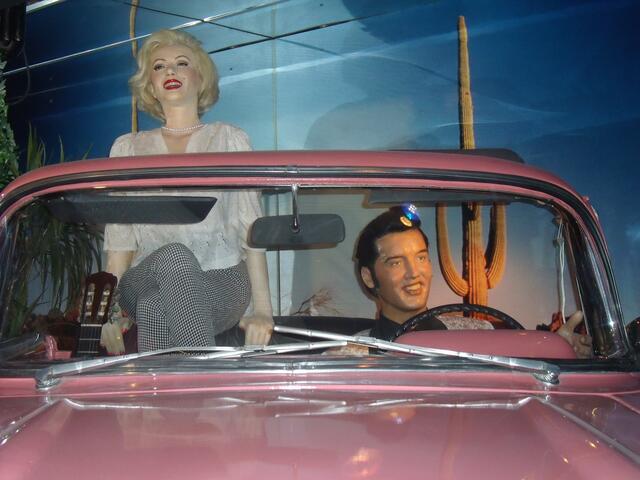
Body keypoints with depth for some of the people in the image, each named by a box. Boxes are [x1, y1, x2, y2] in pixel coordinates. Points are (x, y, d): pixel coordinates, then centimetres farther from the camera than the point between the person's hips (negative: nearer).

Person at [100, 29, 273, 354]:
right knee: (172, 255, -35)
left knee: (155, 303, -35)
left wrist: (263, 310, -4)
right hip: (144, 284, 2)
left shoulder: (229, 139, 15)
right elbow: (119, 238, 13)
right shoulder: (128, 148, 20)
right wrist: (111, 309, -1)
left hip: (223, 283, -1)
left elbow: (250, 228, 6)